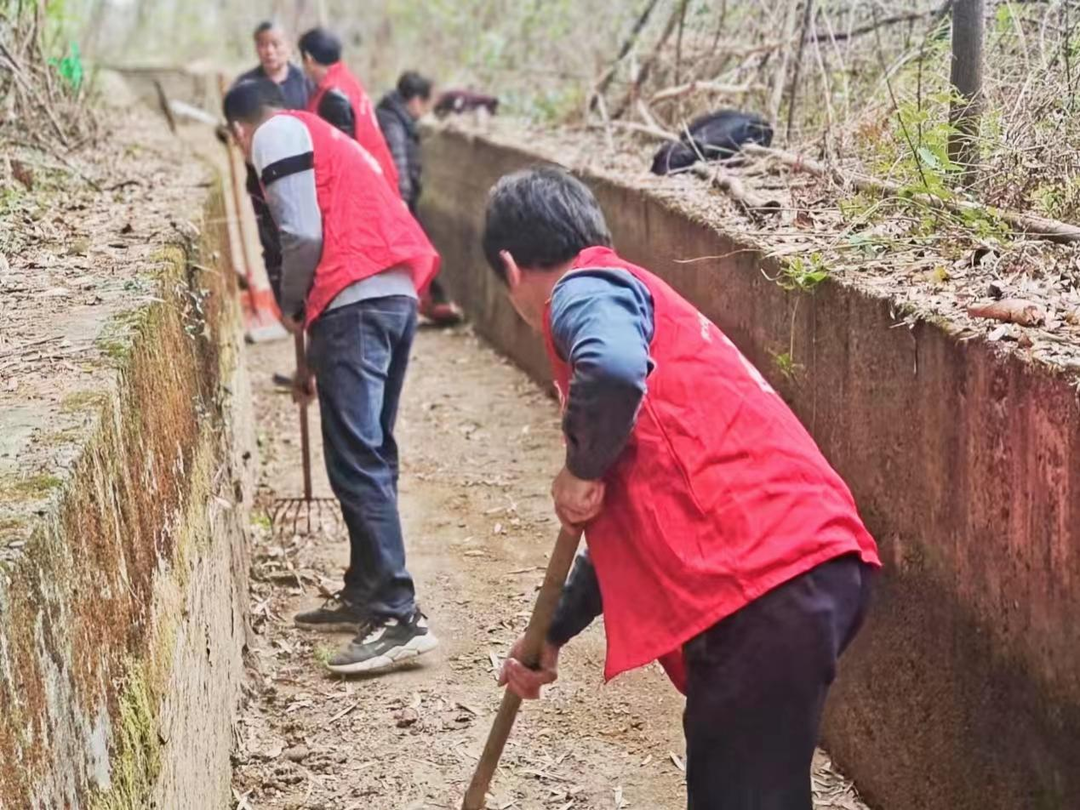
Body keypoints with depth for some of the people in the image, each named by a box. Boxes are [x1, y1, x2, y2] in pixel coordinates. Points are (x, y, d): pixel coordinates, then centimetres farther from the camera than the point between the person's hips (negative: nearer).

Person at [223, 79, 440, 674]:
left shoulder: (276, 135, 4)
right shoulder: (326, 137, 31)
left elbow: (303, 234, -11)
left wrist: (290, 305, 8)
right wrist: (318, 362, 37)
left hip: (356, 299, -9)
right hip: (399, 294, 9)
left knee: (355, 462, -10)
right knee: (371, 454, 16)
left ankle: (398, 617, -13)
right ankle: (365, 594, 24)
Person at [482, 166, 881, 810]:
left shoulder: (586, 288, 1)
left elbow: (613, 371, -27)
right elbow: (631, 522, 35)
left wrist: (581, 470, -8)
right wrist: (551, 634, 41)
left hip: (767, 582, -10)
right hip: (808, 565, 10)